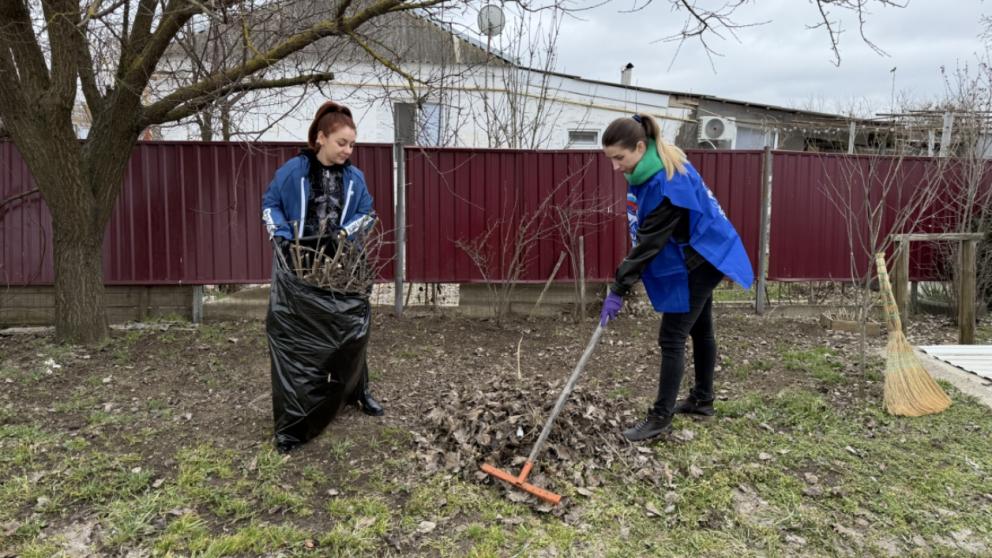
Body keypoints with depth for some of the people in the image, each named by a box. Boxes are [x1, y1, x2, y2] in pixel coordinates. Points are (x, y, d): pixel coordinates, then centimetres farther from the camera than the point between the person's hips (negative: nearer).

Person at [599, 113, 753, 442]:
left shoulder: (667, 182, -31)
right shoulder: (648, 168, -1)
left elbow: (650, 242, -29)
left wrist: (618, 290, -26)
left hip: (696, 262, -10)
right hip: (698, 258, 10)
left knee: (671, 339, -7)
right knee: (700, 330, 19)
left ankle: (661, 418, 2)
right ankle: (702, 399, 34)